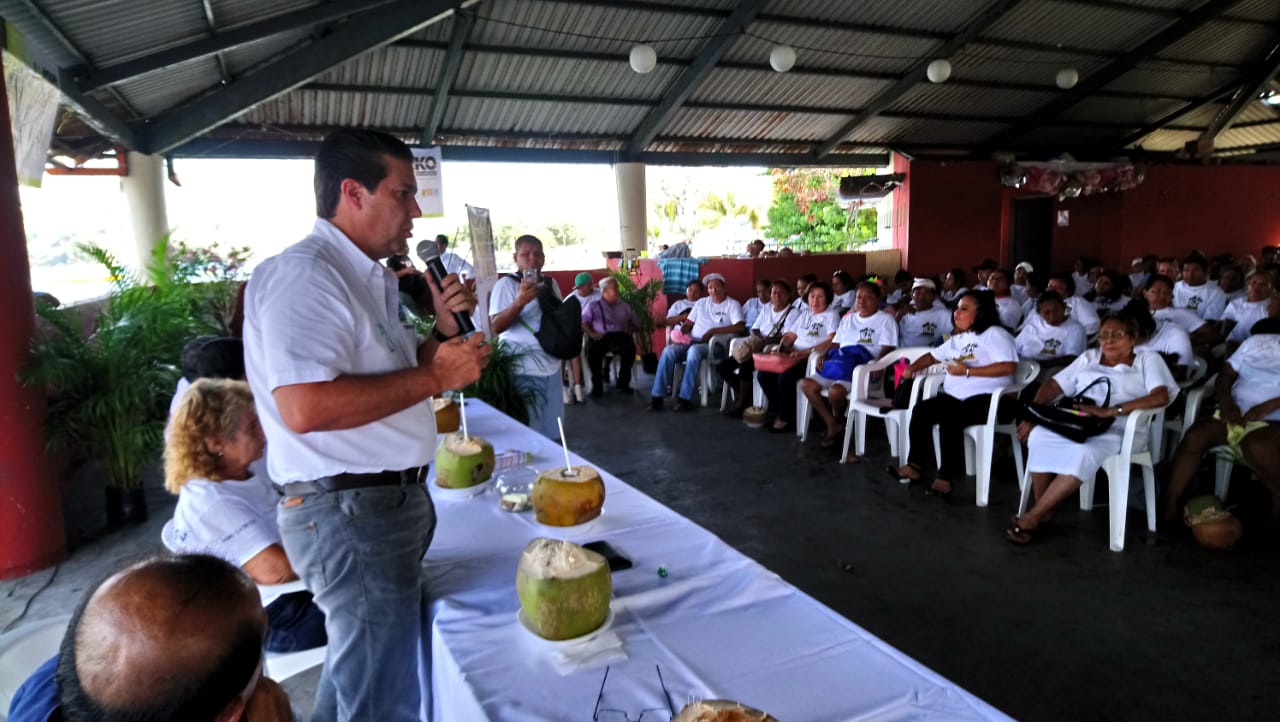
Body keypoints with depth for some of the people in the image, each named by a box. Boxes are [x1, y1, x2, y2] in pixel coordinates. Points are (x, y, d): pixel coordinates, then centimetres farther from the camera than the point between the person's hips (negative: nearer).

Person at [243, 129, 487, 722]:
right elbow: (305, 407, -31)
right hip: (350, 511, -10)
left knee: (360, 671, 27)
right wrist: (434, 375, -23)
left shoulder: (367, 277, 13)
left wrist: (444, 329, 3)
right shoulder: (302, 274, -19)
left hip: (388, 499, 10)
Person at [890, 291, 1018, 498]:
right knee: (922, 409, -16)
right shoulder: (958, 339, 24)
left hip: (987, 399, -7)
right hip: (956, 397, 8)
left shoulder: (994, 334, -2)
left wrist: (967, 371, -16)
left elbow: (1009, 367, -15)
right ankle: (916, 465, -12)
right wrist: (912, 368, 9)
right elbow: (933, 356, 30)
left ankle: (946, 476, -23)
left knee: (949, 417, -31)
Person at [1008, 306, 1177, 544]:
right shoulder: (1089, 357, 23)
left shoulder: (1148, 360, 10)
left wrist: (1110, 411, -20)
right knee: (1039, 436, -30)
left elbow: (1161, 397, -8)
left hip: (1118, 429, -4)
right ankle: (1043, 512, -17)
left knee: (1085, 452, -37)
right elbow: (1054, 385, 16)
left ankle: (1032, 518, -27)